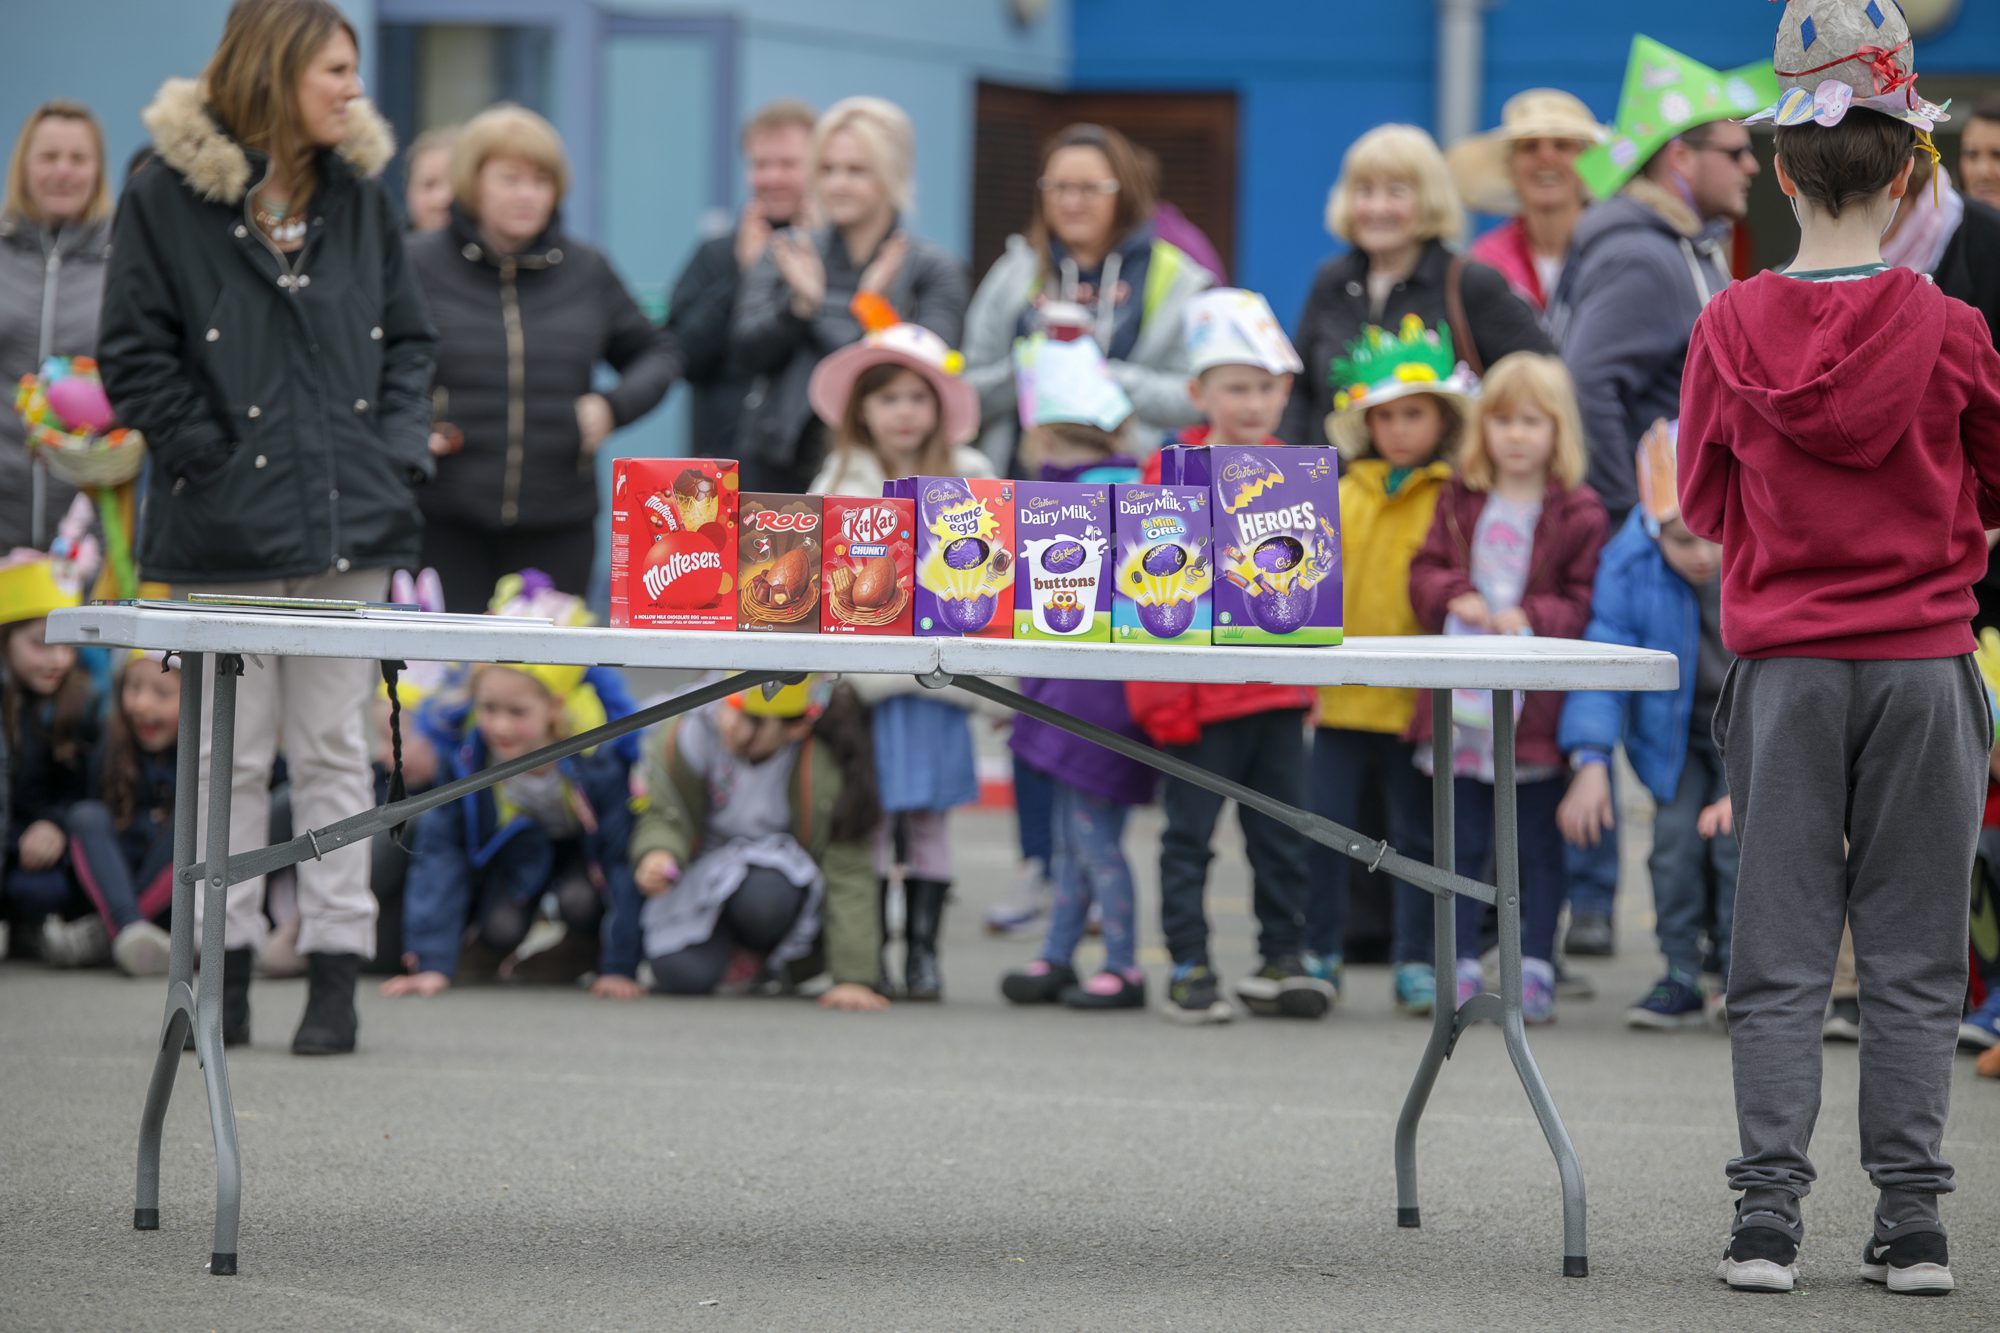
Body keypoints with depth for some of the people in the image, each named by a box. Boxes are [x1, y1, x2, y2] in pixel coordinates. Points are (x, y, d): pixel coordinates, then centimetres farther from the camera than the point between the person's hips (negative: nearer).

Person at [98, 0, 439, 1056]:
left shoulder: (360, 194, 9)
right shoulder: (168, 195, -4)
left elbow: (407, 340, 14)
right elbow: (135, 355, -5)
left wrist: (398, 454, 1)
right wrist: (208, 457, -10)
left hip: (349, 527, 3)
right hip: (228, 529, -3)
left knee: (333, 749, 5)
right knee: (230, 752, 4)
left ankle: (335, 971, 7)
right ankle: (223, 966, 11)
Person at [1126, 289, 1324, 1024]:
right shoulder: (1170, 476, -8)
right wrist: (1165, 694, -14)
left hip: (1279, 692, 5)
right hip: (1201, 694, -5)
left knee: (1283, 834, 10)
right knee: (1191, 832, 1)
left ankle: (1283, 958, 19)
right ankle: (1189, 969, 6)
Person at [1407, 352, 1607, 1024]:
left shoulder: (1579, 515, -3)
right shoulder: (1460, 502, 9)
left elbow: (1587, 603, -4)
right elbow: (1425, 573, 7)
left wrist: (1533, 619, -19)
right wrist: (1455, 598, -13)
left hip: (1537, 708, -3)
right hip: (1461, 702, 3)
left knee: (1538, 846, 4)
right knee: (1463, 841, 8)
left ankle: (1535, 969, 9)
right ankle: (1461, 966, 13)